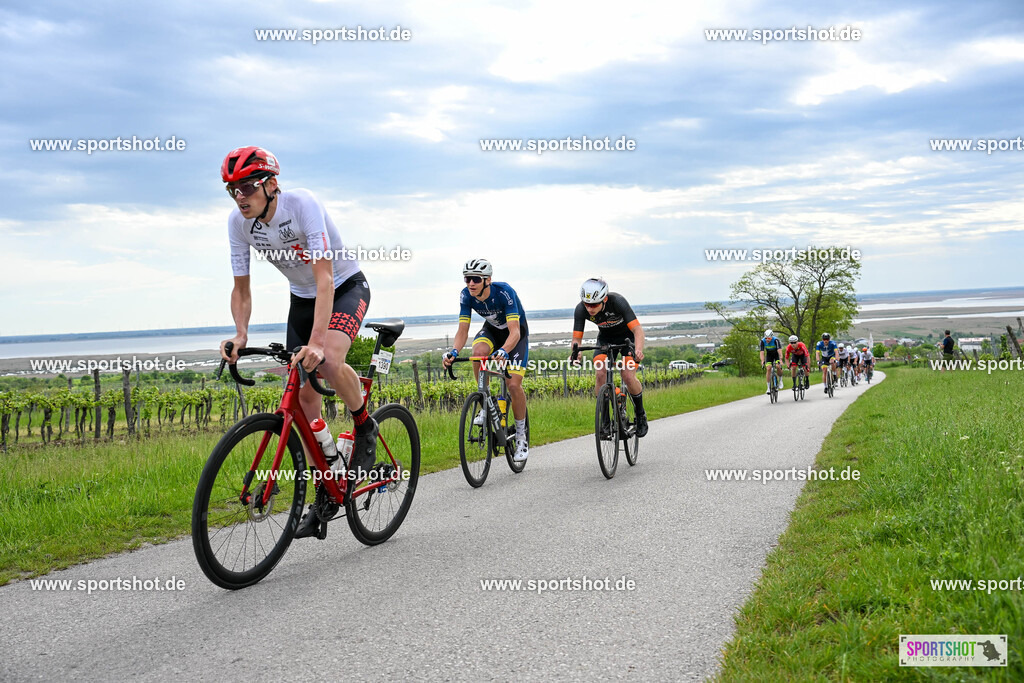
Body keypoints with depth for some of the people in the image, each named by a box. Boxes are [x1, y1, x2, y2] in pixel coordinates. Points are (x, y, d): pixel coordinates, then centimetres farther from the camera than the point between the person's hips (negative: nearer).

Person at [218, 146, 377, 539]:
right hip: (301, 297, 6)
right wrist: (240, 334, -26)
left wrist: (316, 341, -48)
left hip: (346, 288, -6)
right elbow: (241, 290, -6)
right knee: (302, 393, -3)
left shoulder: (301, 204, -30)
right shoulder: (238, 222, -14)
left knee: (327, 362, -35)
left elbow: (324, 276, -37)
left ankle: (365, 428, -4)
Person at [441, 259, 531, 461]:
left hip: (516, 332, -3)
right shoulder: (466, 295, -21)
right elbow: (462, 331, -20)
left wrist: (503, 351, -59)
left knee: (514, 385, -17)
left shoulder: (504, 292, -34)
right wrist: (454, 351, -40)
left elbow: (514, 332, -40)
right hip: (492, 329, 4)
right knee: (479, 351, -33)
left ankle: (521, 437, 3)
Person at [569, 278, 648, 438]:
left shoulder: (617, 301, -36)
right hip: (605, 337, 3)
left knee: (628, 377, -19)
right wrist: (575, 352, -46)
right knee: (600, 374, -21)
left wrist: (638, 350, -59)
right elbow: (576, 338, -23)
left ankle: (641, 415, 6)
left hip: (627, 335, -3)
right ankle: (605, 420, -7)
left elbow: (638, 329, -39)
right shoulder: (581, 309, -26)